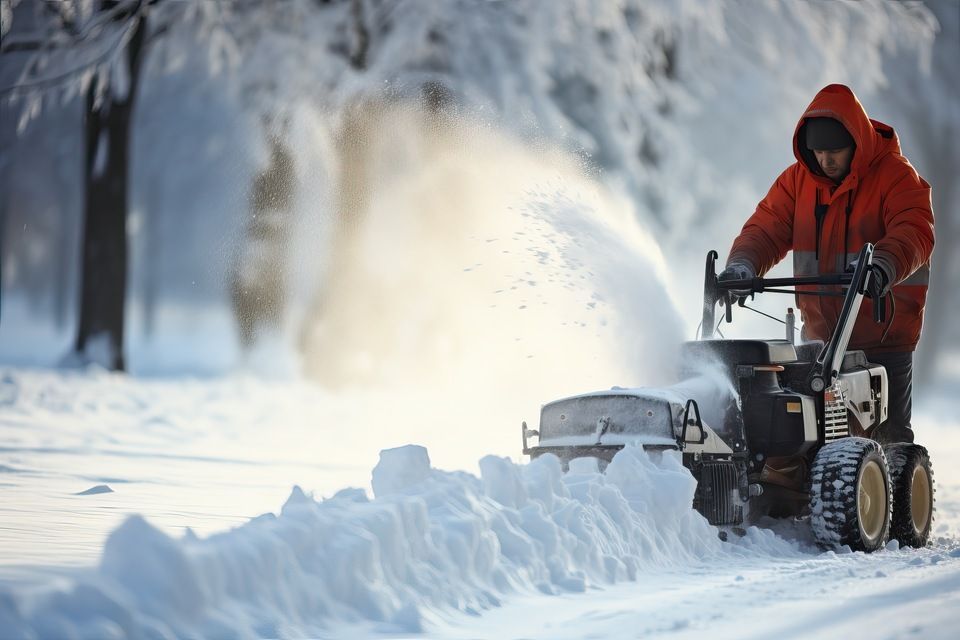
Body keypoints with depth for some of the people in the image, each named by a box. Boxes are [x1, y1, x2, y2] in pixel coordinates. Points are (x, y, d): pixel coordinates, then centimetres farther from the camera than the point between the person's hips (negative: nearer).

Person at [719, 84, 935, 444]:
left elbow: (915, 233, -22)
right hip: (820, 334, 5)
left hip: (883, 334, -4)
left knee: (888, 436, -2)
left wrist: (883, 268, -43)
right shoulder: (797, 179, 7)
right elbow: (765, 229, 2)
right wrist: (742, 265, -20)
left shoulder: (896, 175, -8)